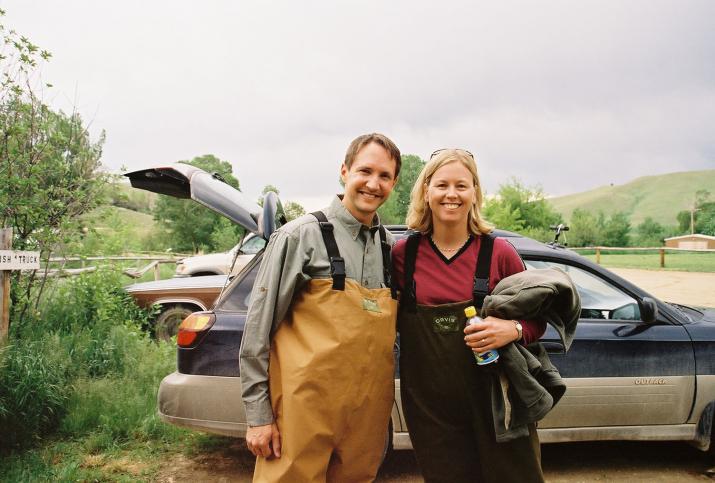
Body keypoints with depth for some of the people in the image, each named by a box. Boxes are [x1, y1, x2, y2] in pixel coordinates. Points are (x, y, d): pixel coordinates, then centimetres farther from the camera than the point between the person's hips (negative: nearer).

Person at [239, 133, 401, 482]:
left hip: (368, 414, 5)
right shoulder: (301, 236, -8)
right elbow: (257, 329, -7)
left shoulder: (391, 246, 8)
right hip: (304, 410, -5)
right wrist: (258, 415, -8)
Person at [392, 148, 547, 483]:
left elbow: (537, 320, 3)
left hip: (495, 401, 0)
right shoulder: (403, 253, -2)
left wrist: (513, 330, -16)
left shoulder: (499, 252, -5)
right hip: (429, 407, 1)